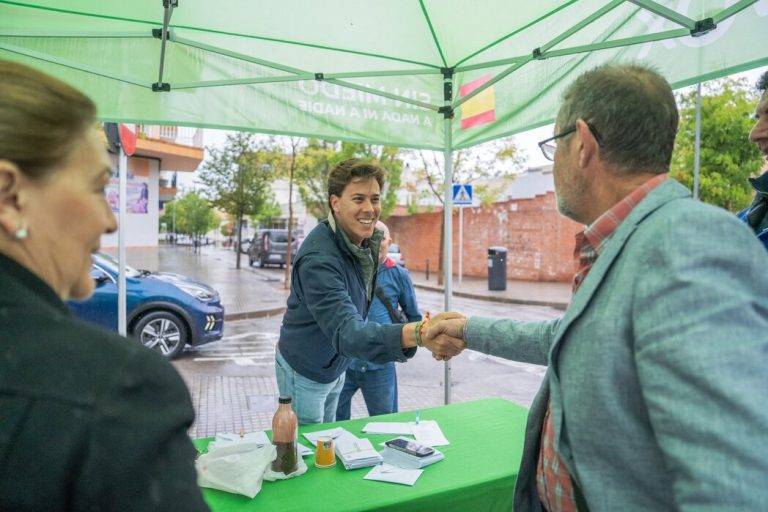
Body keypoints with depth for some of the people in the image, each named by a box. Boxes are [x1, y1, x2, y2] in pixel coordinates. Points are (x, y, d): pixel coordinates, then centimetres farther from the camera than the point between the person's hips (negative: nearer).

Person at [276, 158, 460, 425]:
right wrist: (417, 333, -60)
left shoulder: (367, 241, -5)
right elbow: (345, 332, -45)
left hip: (336, 368, 8)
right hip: (304, 374, -7)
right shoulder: (319, 257, -33)